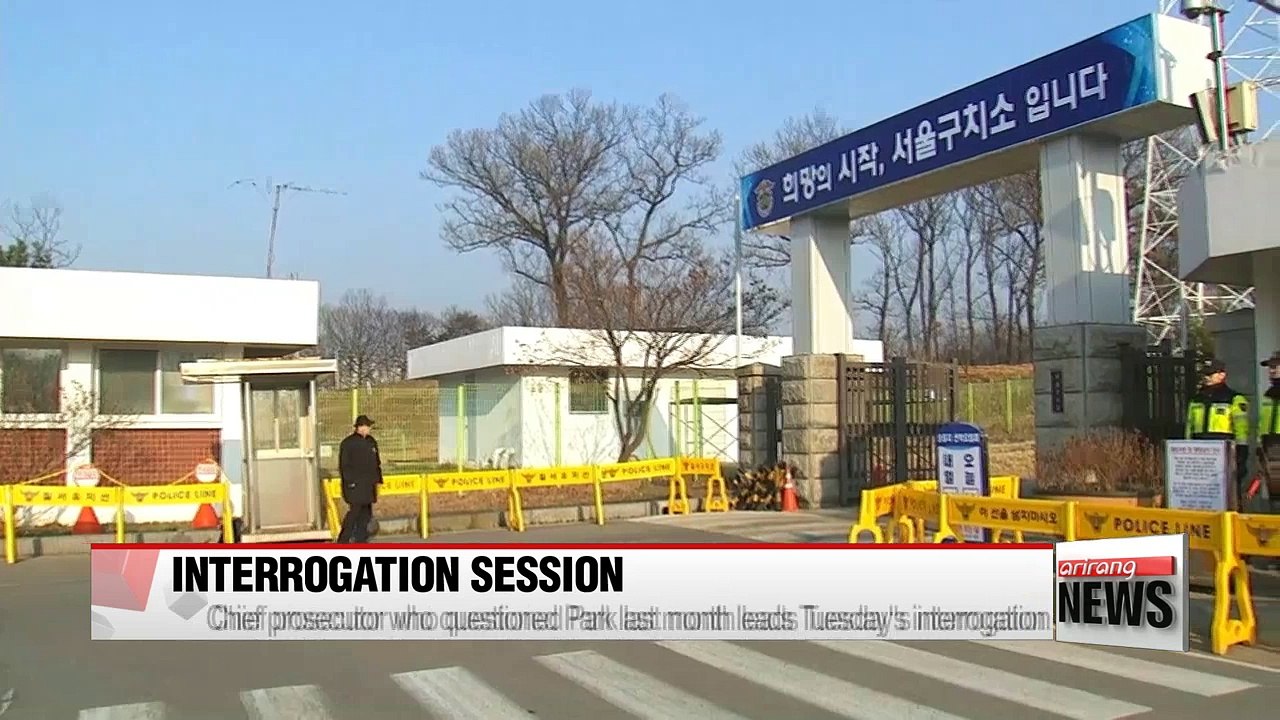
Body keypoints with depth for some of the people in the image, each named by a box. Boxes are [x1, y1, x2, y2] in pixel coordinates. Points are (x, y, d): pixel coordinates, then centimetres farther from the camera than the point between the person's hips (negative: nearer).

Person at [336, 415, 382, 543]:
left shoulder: (371, 442, 13)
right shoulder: (348, 443, -7)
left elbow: (376, 462, 20)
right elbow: (344, 465, -8)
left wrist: (378, 479, 15)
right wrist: (349, 482, -14)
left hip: (368, 485, 7)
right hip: (355, 485, -7)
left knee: (366, 513, 9)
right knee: (354, 512, -10)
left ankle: (361, 539, 17)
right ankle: (343, 540, -4)